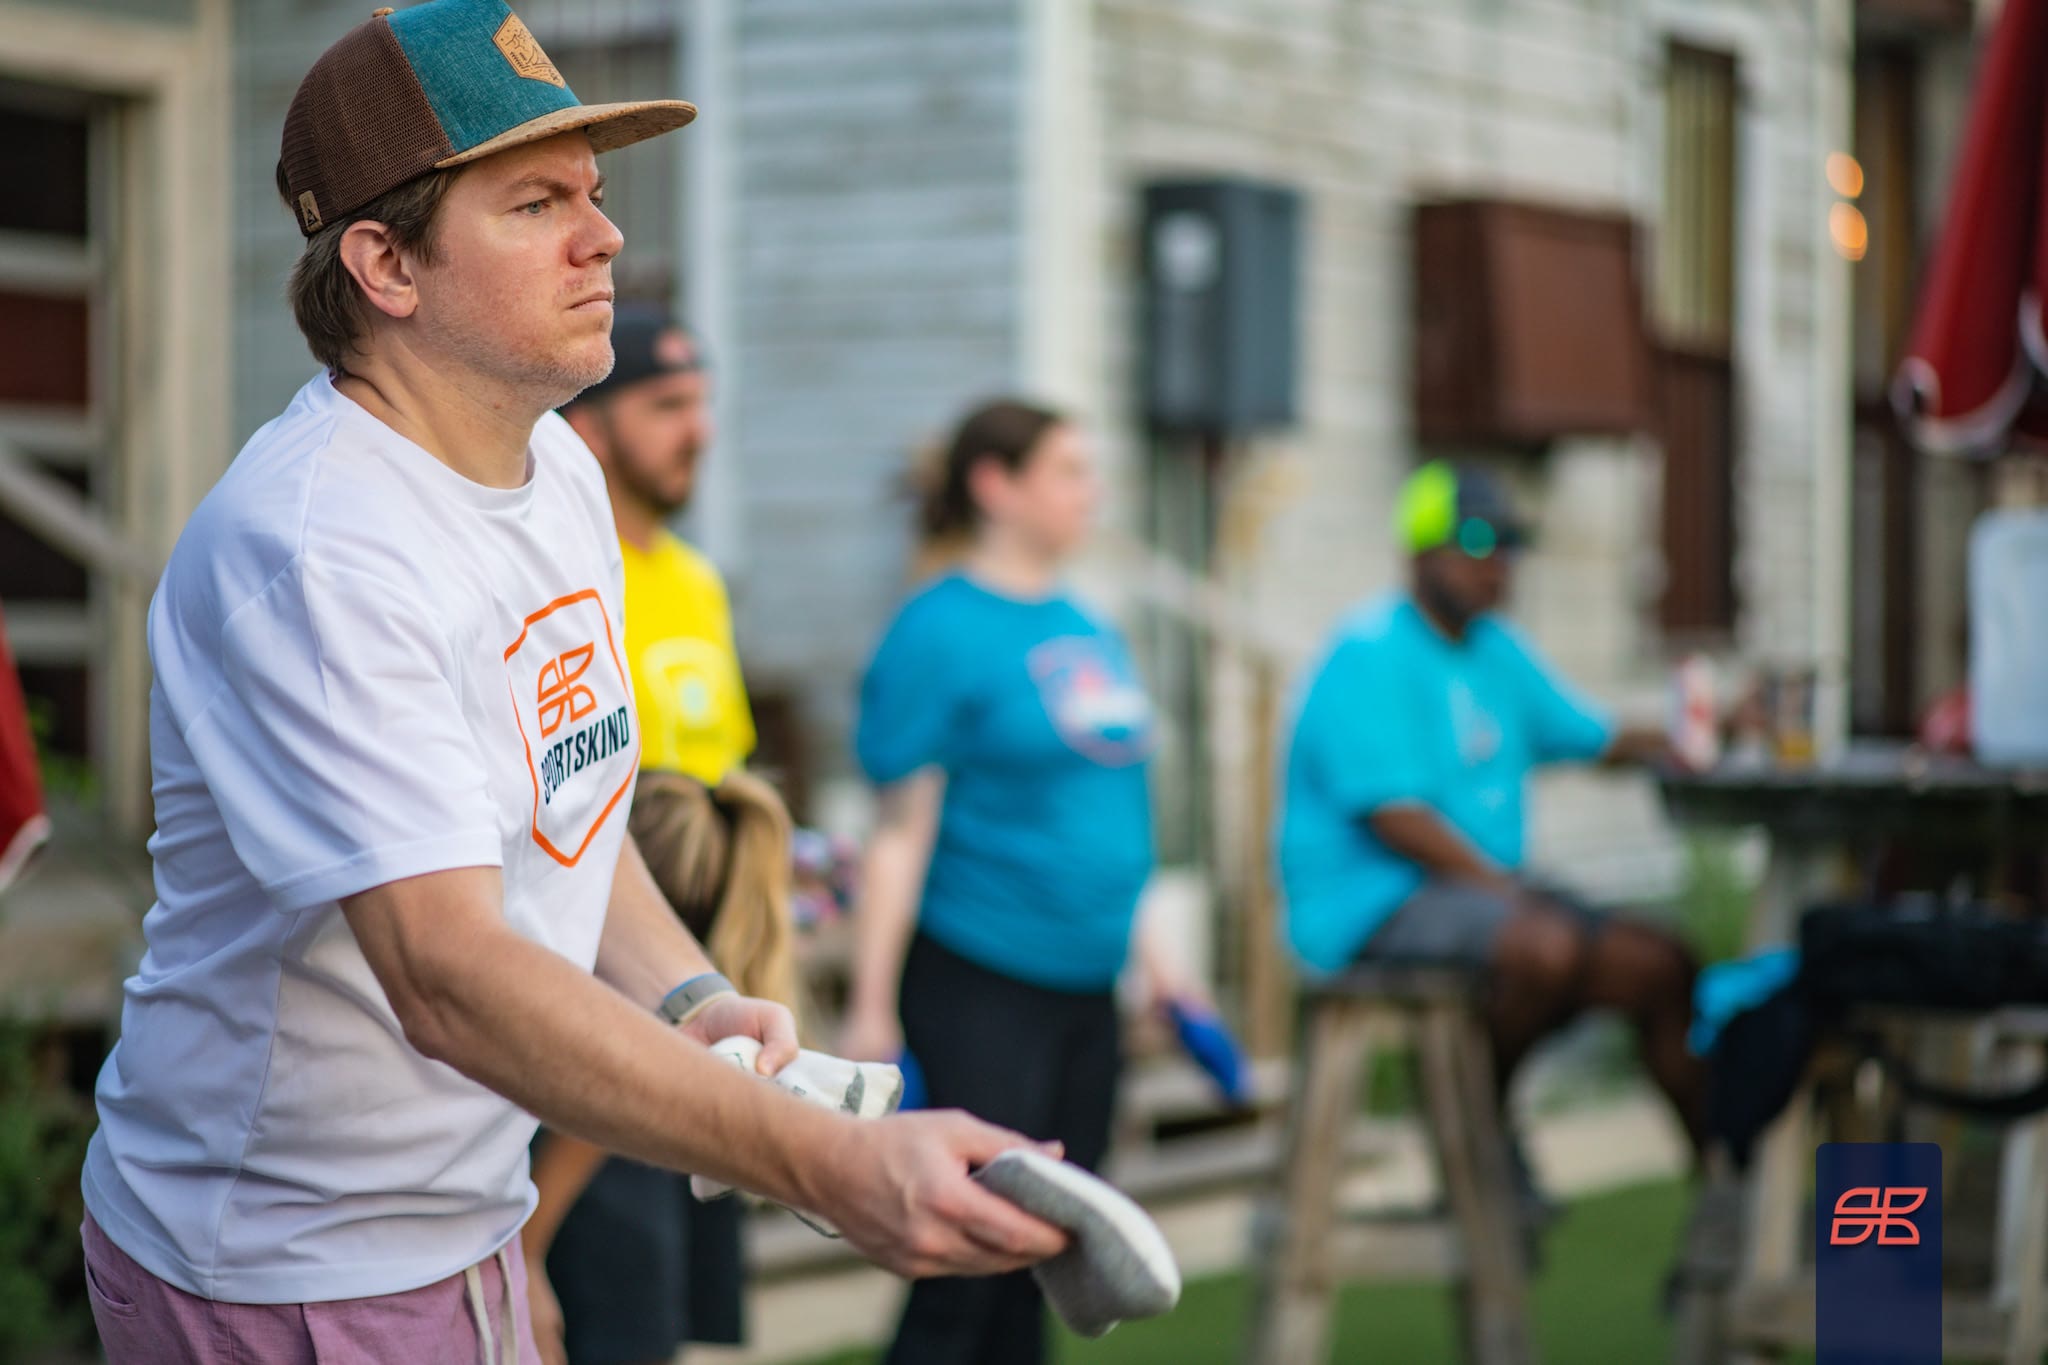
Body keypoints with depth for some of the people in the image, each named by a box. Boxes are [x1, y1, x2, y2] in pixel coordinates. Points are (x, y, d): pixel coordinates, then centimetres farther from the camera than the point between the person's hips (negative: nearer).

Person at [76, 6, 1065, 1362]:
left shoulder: (562, 470, 5)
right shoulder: (309, 552, -26)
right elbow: (448, 975, -36)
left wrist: (691, 999, -4)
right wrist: (832, 1165, -44)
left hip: (469, 1233, 9)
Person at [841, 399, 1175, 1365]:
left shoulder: (1087, 630, 13)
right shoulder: (941, 631, -10)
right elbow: (901, 832, -12)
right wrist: (871, 1012, -14)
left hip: (1083, 987, 8)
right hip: (978, 986, -7)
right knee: (967, 1265, -6)